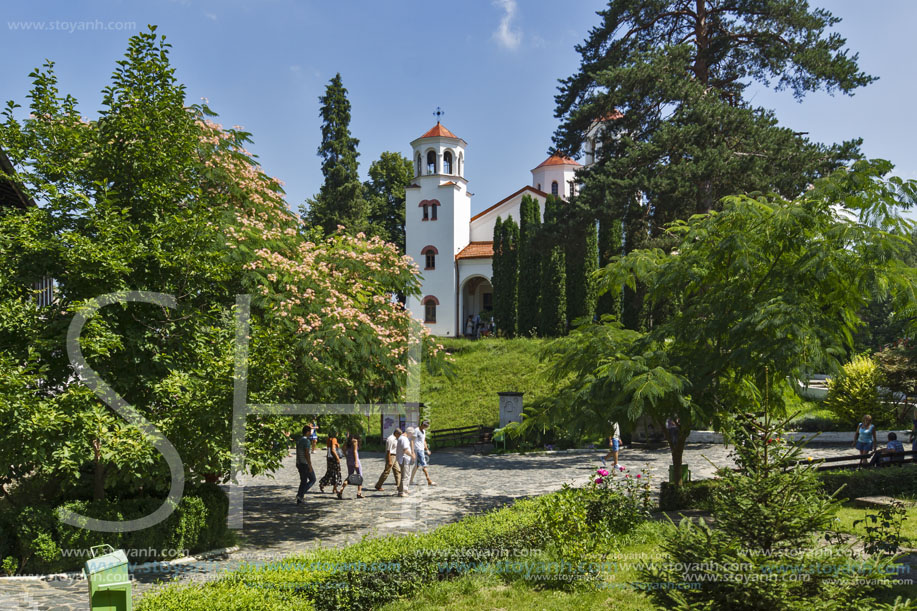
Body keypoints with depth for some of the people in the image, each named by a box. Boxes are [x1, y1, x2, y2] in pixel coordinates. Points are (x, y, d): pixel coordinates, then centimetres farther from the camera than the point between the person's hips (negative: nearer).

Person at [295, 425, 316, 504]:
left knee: (303, 481, 14)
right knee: (312, 479, 6)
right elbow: (307, 454, -22)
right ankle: (301, 494, -6)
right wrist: (310, 466, -20)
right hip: (305, 464, -8)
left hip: (299, 463, 8)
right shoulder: (306, 441, -17)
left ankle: (299, 498, 10)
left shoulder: (298, 440, 11)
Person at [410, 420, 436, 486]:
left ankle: (411, 481, 15)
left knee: (417, 466, 10)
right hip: (418, 450, -9)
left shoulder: (423, 431, 15)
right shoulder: (416, 431, -12)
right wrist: (412, 452, -19)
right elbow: (412, 441, -15)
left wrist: (427, 450, 22)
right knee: (424, 465, -10)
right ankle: (429, 481, -10)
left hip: (422, 450, 9)